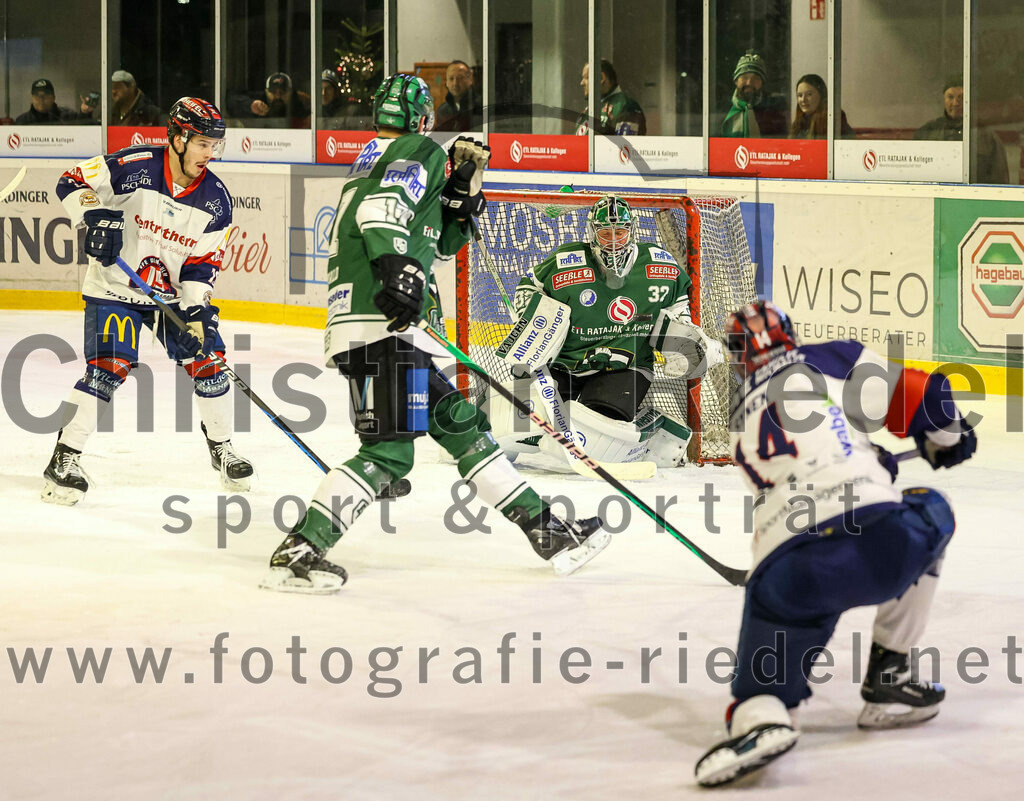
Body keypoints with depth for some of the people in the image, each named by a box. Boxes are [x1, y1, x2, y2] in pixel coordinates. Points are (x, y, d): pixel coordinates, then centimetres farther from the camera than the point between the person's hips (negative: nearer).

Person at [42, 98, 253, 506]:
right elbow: (72, 183, -13)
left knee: (207, 358, 0)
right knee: (108, 367, -18)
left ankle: (221, 449, 23)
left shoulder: (215, 199, -6)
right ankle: (64, 459, -9)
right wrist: (94, 217, -30)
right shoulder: (133, 167, -19)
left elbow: (204, 261, -3)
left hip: (173, 291, 5)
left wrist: (195, 309, -15)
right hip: (114, 287, -5)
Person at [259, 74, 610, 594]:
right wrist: (397, 265, -30)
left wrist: (461, 198, 19)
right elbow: (382, 207, -18)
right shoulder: (421, 151, 3)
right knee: (389, 451, -16)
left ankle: (544, 531, 12)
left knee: (458, 422, 11)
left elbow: (436, 243, 35)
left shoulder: (373, 160, 30)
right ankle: (298, 552, -22)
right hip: (379, 323, -10)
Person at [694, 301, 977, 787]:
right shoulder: (833, 361, 16)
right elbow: (921, 398, 13)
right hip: (879, 541, -2)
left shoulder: (741, 423, 29)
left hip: (787, 573, 2)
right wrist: (947, 440, 32)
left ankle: (758, 714, -18)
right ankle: (888, 678, 27)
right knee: (928, 513, 29)